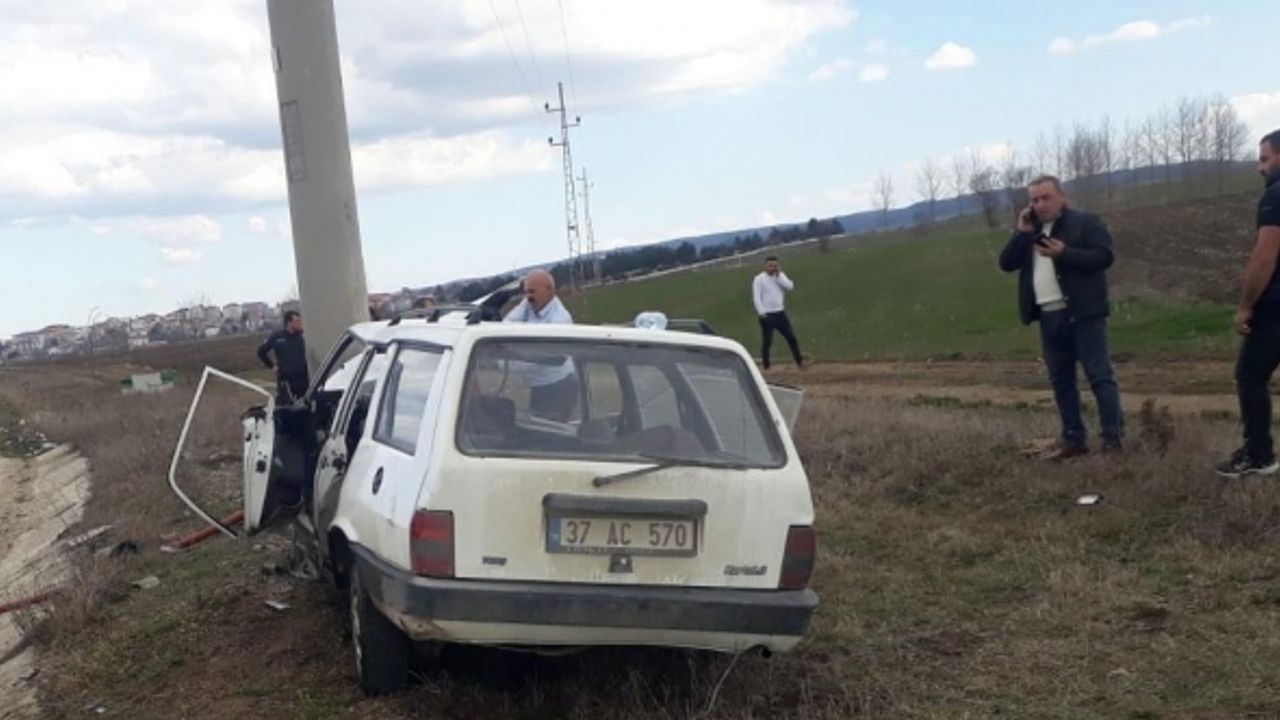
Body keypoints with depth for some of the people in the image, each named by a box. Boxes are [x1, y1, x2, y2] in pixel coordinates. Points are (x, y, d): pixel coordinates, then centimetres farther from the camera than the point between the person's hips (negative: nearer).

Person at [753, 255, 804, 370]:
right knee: (767, 341, -1)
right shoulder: (759, 279, -7)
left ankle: (799, 362, 16)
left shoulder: (780, 276, 9)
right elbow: (756, 297, -12)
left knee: (791, 337, 7)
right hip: (767, 315, -5)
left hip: (780, 313, 5)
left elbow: (790, 286, -8)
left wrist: (778, 276, -12)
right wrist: (762, 313, -20)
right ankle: (765, 366, 10)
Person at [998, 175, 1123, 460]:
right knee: (1061, 381, 9)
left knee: (1100, 376, -6)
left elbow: (1105, 256, -13)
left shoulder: (1086, 222, -2)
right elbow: (1006, 263, 8)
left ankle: (1113, 438, -5)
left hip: (1082, 314, -6)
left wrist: (1064, 253, -23)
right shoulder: (1030, 232, 16)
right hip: (1049, 317, 6)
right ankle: (1073, 439, 16)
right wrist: (1022, 233, -4)